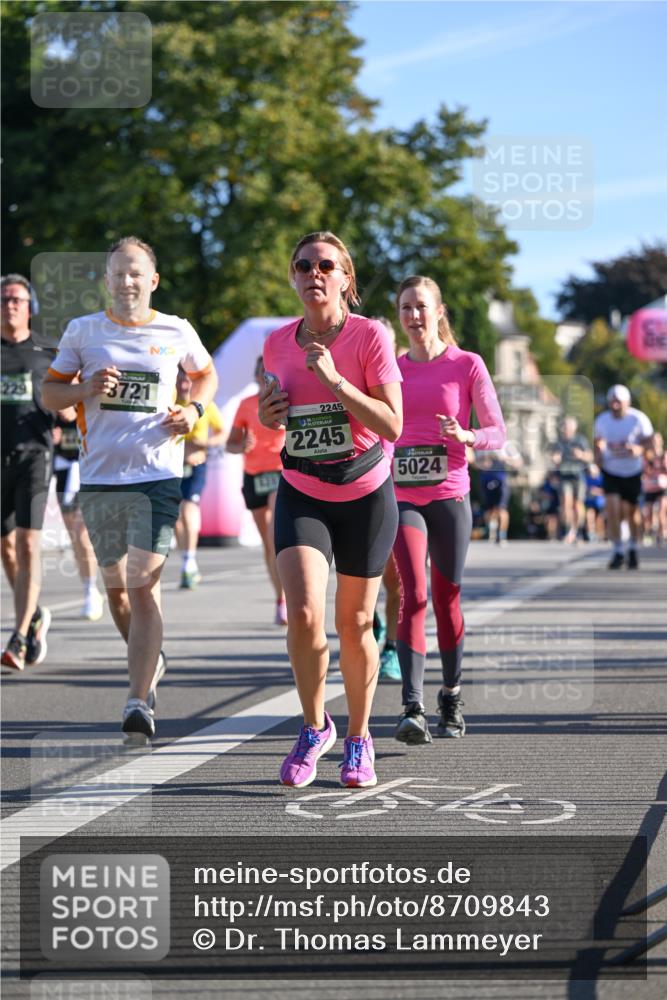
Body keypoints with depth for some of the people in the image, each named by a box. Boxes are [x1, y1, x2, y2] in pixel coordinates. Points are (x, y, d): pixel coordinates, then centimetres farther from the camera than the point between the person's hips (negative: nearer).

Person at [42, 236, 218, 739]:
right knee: (116, 586, 12)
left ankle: (140, 702, -14)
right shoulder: (83, 330, 4)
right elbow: (50, 390, 10)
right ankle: (149, 659, 40)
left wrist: (194, 410, 2)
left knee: (143, 585, -13)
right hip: (100, 476, 2)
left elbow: (206, 373, 22)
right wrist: (85, 390, -11)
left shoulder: (177, 332, 4)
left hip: (159, 474, -2)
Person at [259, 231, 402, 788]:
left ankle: (358, 739, 26)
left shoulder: (370, 336, -12)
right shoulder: (278, 344, 0)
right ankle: (315, 728, 5)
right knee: (304, 613, -17)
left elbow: (392, 426, -18)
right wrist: (267, 416, -4)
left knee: (355, 623, 6)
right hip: (301, 495, 2)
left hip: (366, 496, -2)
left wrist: (335, 380, -26)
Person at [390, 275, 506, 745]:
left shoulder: (467, 365, 1)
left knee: (446, 599, 6)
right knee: (414, 594, -13)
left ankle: (451, 698, 24)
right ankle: (413, 710, -20)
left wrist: (466, 437, -19)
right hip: (402, 495, 1)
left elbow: (498, 432, 0)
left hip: (450, 495, -1)